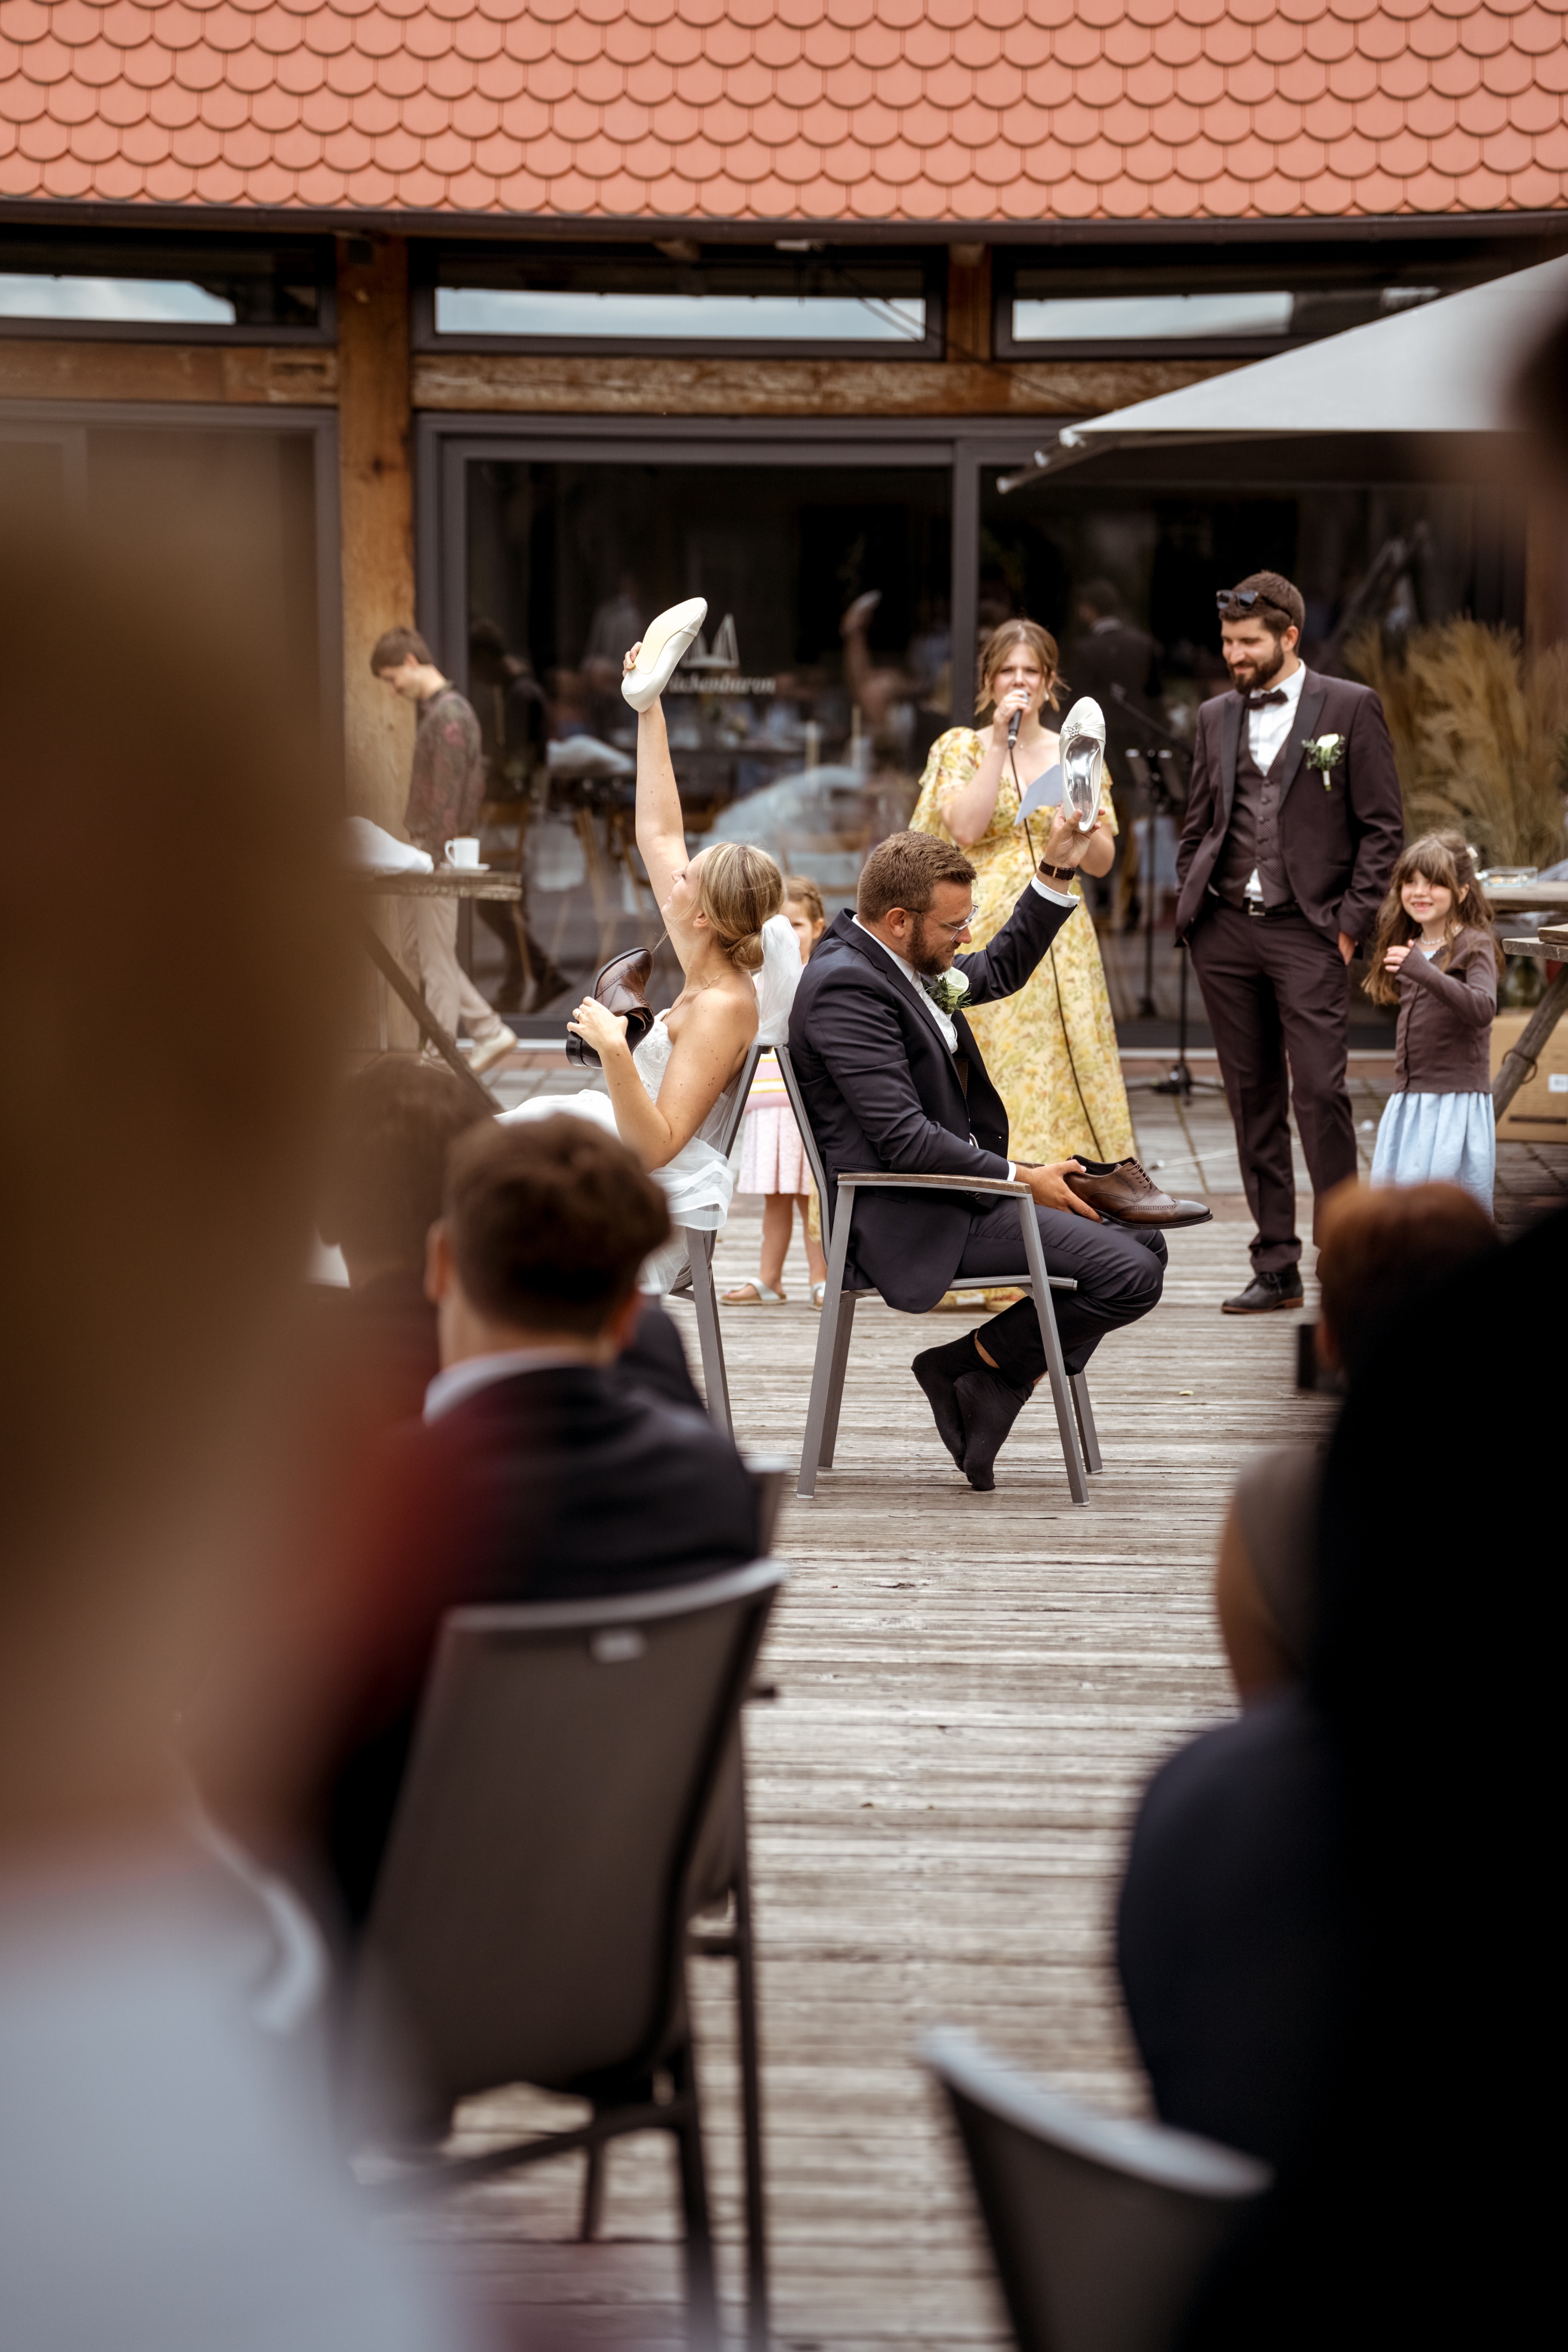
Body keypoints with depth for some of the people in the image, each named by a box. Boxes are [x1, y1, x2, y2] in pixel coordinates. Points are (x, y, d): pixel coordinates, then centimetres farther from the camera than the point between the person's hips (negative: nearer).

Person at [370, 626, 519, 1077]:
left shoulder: (449, 716, -15)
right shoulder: (431, 711, 15)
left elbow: (446, 799, -19)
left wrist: (434, 858, -19)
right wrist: (417, 851, 17)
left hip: (436, 853, -10)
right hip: (418, 852, 10)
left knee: (436, 959, -3)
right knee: (416, 953, 14)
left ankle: (438, 1060, 3)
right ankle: (490, 1032, 16)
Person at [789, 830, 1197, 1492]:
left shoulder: (895, 960, 10)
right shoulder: (844, 985, -20)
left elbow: (999, 972, 30)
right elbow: (904, 1139, -25)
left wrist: (1057, 872, 18)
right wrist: (1021, 1179, -17)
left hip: (956, 1184, 11)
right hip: (907, 1218, -11)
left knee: (1143, 1241, 11)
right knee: (1130, 1273, -18)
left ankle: (986, 1400, 9)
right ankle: (966, 1365, 0)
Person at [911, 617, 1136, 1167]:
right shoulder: (962, 747, 6)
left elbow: (1102, 863, 12)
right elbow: (966, 828, -12)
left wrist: (1087, 829, -10)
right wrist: (1000, 742, -10)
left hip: (1059, 947, 3)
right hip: (984, 935, -3)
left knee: (1063, 1074, -3)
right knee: (986, 1077, -8)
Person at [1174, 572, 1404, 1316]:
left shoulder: (1350, 708, 0)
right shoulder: (1216, 717, 14)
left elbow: (1383, 826, -1)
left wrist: (1352, 920, -7)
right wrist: (1191, 907, 7)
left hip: (1307, 932, -4)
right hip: (1226, 930, 5)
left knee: (1320, 1093, -12)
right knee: (1253, 1100, 5)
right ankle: (1276, 1267, 10)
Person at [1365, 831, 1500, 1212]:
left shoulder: (1474, 946, -8)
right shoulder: (1408, 946, 15)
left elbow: (1482, 1009, -28)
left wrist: (1424, 971, -34)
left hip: (1457, 1099, -8)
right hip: (1408, 1100, 8)